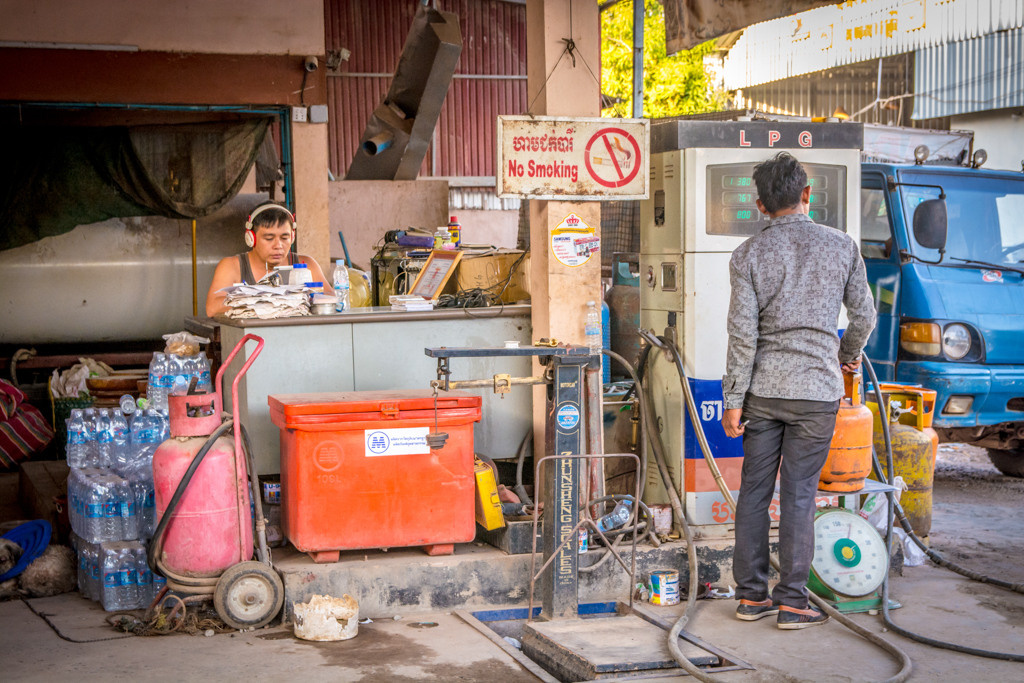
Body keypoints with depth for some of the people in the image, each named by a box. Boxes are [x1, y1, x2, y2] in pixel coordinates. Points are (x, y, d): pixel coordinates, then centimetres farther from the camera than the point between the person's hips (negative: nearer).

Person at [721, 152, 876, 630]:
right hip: (816, 390, -1)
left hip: (763, 389, 1)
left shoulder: (749, 254, -2)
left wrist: (733, 401, -2)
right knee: (798, 495, 3)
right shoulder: (842, 246, 0)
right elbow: (864, 315, 7)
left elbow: (742, 334, -6)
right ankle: (792, 602, 5)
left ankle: (751, 595, 15)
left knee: (755, 490, 9)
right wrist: (850, 353, 28)